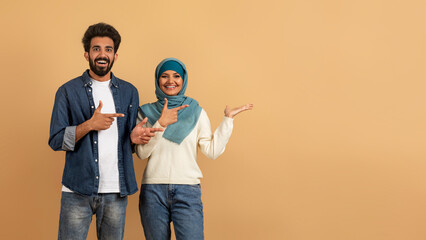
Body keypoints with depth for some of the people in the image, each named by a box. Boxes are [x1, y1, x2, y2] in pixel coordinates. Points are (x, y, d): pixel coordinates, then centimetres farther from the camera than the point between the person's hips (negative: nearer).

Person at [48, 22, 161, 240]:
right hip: (78, 191, -2)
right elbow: (55, 141, -2)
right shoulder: (68, 91, 2)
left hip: (116, 191, 3)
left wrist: (137, 137, -6)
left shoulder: (129, 92, 12)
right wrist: (90, 125, -16)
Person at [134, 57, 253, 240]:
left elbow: (212, 151, -1)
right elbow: (141, 152, -3)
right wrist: (161, 124, -11)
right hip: (153, 190, 1)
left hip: (188, 191, -1)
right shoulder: (146, 112, 8)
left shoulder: (196, 113, 9)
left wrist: (228, 119, -1)